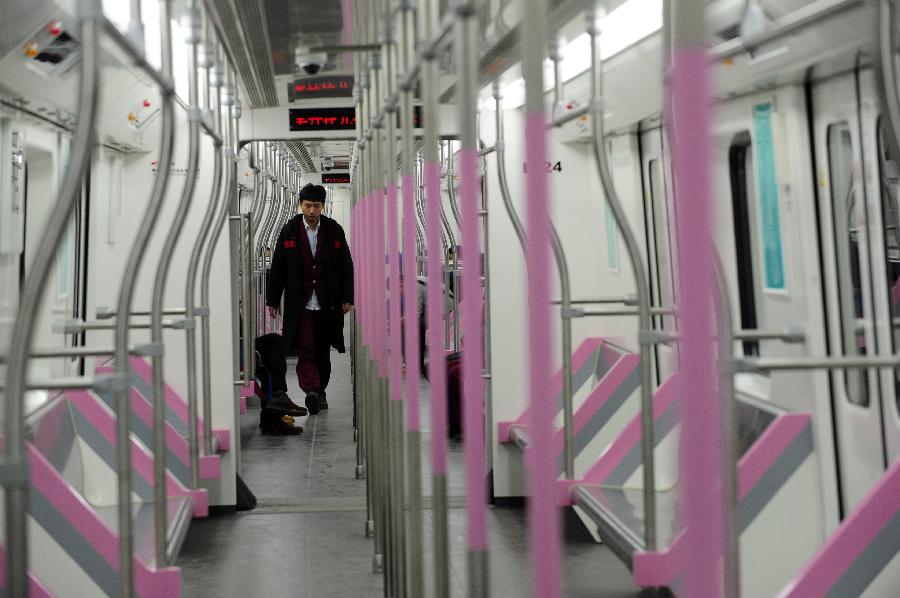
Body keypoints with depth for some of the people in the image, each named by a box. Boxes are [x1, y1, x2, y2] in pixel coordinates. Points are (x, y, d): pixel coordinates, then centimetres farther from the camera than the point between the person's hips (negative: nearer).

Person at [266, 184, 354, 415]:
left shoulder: (334, 230, 4)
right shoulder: (289, 231, 2)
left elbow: (346, 266, 7)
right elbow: (277, 268, 4)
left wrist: (347, 298, 0)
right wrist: (272, 300, 2)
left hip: (328, 305, 2)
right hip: (301, 305, -1)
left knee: (323, 351, 9)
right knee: (306, 350, -12)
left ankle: (320, 392, 20)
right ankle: (311, 390, -22)